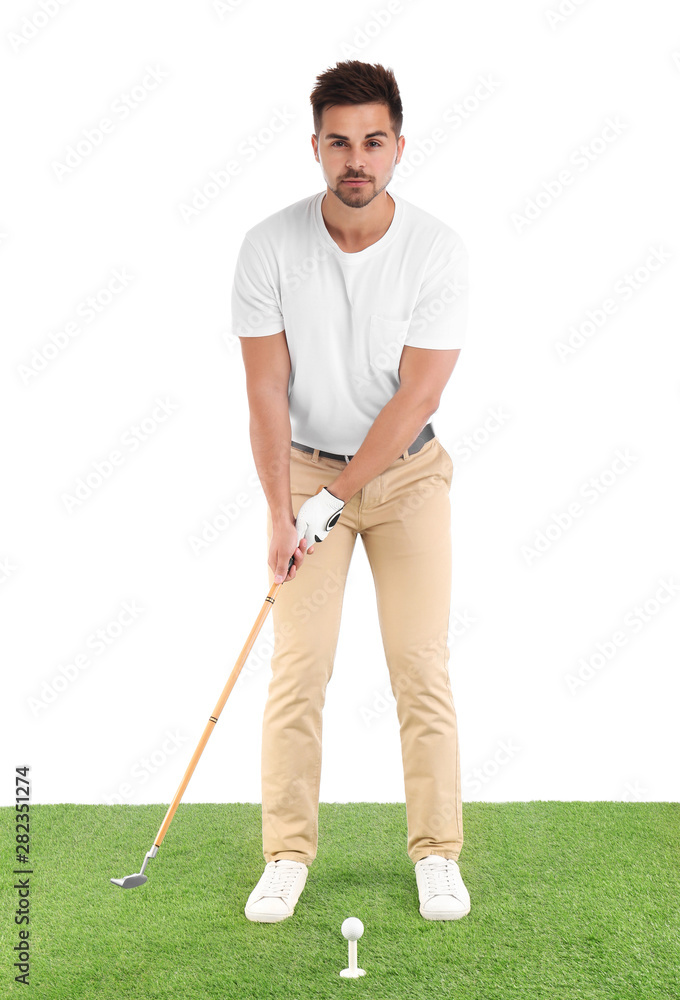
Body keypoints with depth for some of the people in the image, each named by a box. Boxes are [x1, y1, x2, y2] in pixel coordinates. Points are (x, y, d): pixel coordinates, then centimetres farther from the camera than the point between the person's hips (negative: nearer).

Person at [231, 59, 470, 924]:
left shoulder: (437, 250, -13)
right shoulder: (269, 247, -11)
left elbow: (416, 397, -15)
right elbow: (266, 388, -10)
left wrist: (332, 500, -16)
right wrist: (280, 511, -15)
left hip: (408, 471, 0)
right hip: (307, 467, 1)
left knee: (422, 664, -3)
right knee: (298, 666, -4)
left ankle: (436, 852, 12)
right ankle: (288, 852, 10)